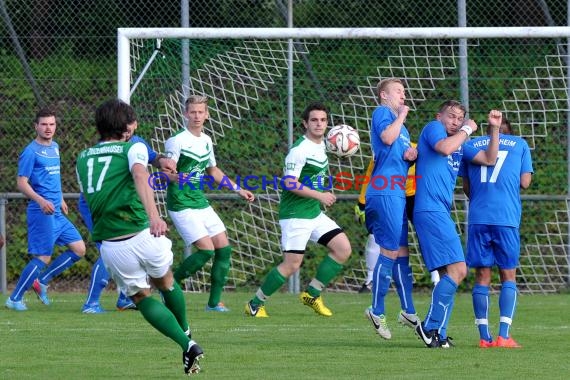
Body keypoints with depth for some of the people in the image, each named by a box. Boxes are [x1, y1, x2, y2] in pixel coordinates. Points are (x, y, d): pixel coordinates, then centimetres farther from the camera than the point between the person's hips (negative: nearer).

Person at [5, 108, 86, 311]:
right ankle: (15, 299, 2)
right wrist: (41, 201, -27)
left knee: (79, 249, 6)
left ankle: (41, 281, 14)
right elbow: (22, 183, -14)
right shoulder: (31, 152, -11)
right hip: (41, 212, -9)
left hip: (57, 213, 9)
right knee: (43, 258, -9)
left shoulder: (55, 147, 14)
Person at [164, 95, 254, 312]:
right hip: (181, 205, -8)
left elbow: (213, 170, 25)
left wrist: (238, 190, 25)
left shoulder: (206, 140, 11)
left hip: (201, 202, 8)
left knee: (224, 247, 2)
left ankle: (214, 302, 11)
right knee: (206, 249, -17)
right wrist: (178, 178, -41)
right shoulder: (177, 141, -13)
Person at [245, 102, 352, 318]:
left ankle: (312, 294, 10)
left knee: (343, 249, 0)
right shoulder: (300, 149, -17)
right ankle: (255, 304, 3)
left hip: (314, 213, 9)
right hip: (295, 214, -9)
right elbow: (289, 183, -23)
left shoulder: (321, 145, 11)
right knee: (292, 265, -11)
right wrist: (319, 195, -21)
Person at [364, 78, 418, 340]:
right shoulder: (382, 113, -2)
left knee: (401, 252, 10)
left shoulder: (401, 127, 26)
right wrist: (401, 116, -9)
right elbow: (387, 137, -22)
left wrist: (410, 155, 9)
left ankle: (408, 311, 13)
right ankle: (377, 311, -6)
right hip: (385, 193, -10)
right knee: (390, 250, -10)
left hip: (397, 193, 10)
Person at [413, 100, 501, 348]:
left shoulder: (461, 147, 25)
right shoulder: (433, 128, 2)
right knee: (457, 270, -16)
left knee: (449, 274, 8)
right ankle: (430, 326, -14)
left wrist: (494, 129, 12)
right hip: (430, 210, -10)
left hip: (441, 214, 10)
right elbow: (444, 147, -18)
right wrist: (467, 130, -4)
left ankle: (438, 334, 8)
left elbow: (489, 159, 23)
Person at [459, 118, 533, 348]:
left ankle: (484, 337, 0)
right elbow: (525, 182, 5)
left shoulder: (471, 145, 15)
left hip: (478, 218, 2)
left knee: (482, 276, 5)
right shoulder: (520, 144, 11)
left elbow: (466, 186, 16)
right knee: (508, 276, 5)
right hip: (507, 218, -2)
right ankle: (504, 335, -7)